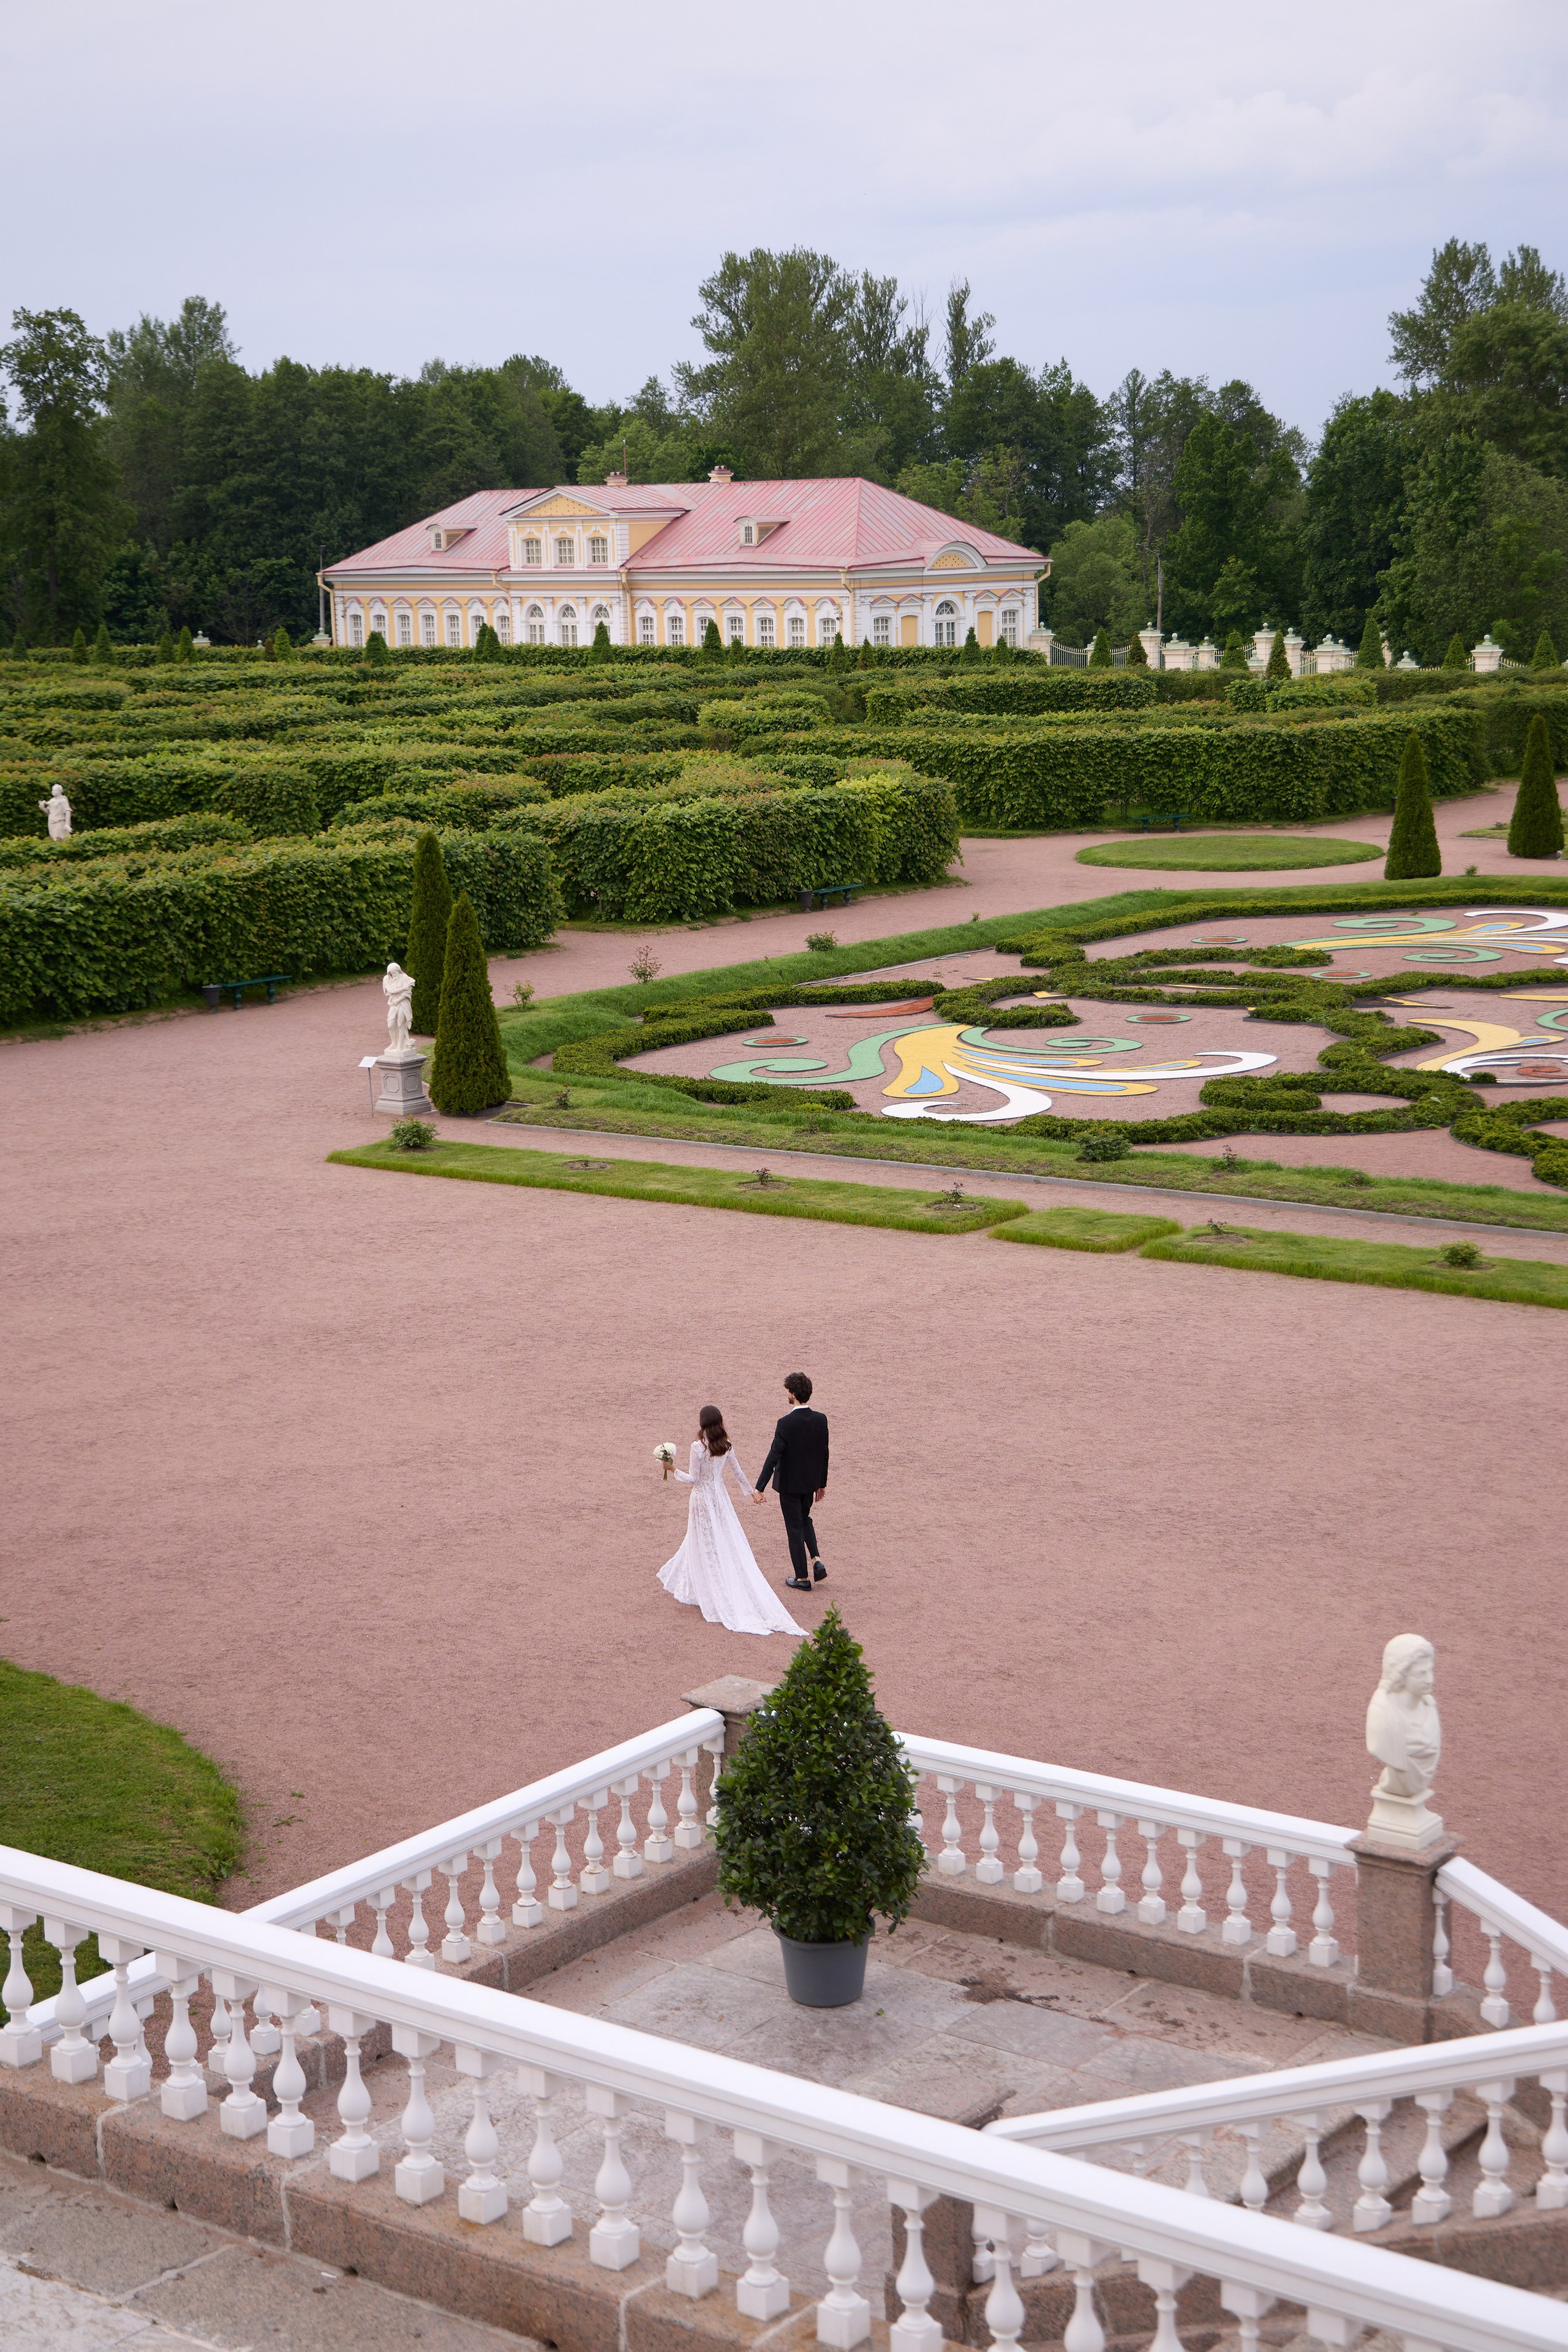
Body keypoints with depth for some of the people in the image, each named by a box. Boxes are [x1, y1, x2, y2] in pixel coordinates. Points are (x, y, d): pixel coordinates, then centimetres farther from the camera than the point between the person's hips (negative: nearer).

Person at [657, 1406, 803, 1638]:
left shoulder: (698, 1446, -18)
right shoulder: (726, 1446, 0)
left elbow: (693, 1479, -16)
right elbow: (738, 1473, 10)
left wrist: (675, 1470, -4)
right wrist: (751, 1492, 23)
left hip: (703, 1499, -6)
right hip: (721, 1498, 6)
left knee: (707, 1547, 3)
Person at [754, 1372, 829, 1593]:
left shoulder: (786, 1423, -23)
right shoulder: (821, 1420, -6)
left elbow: (773, 1457, -22)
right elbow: (824, 1454, 3)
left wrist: (760, 1488, -16)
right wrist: (822, 1483, 16)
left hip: (790, 1484, -5)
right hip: (811, 1482, 5)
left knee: (795, 1527, 6)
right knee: (804, 1519, 27)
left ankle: (802, 1578, 13)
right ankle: (816, 1560, 10)